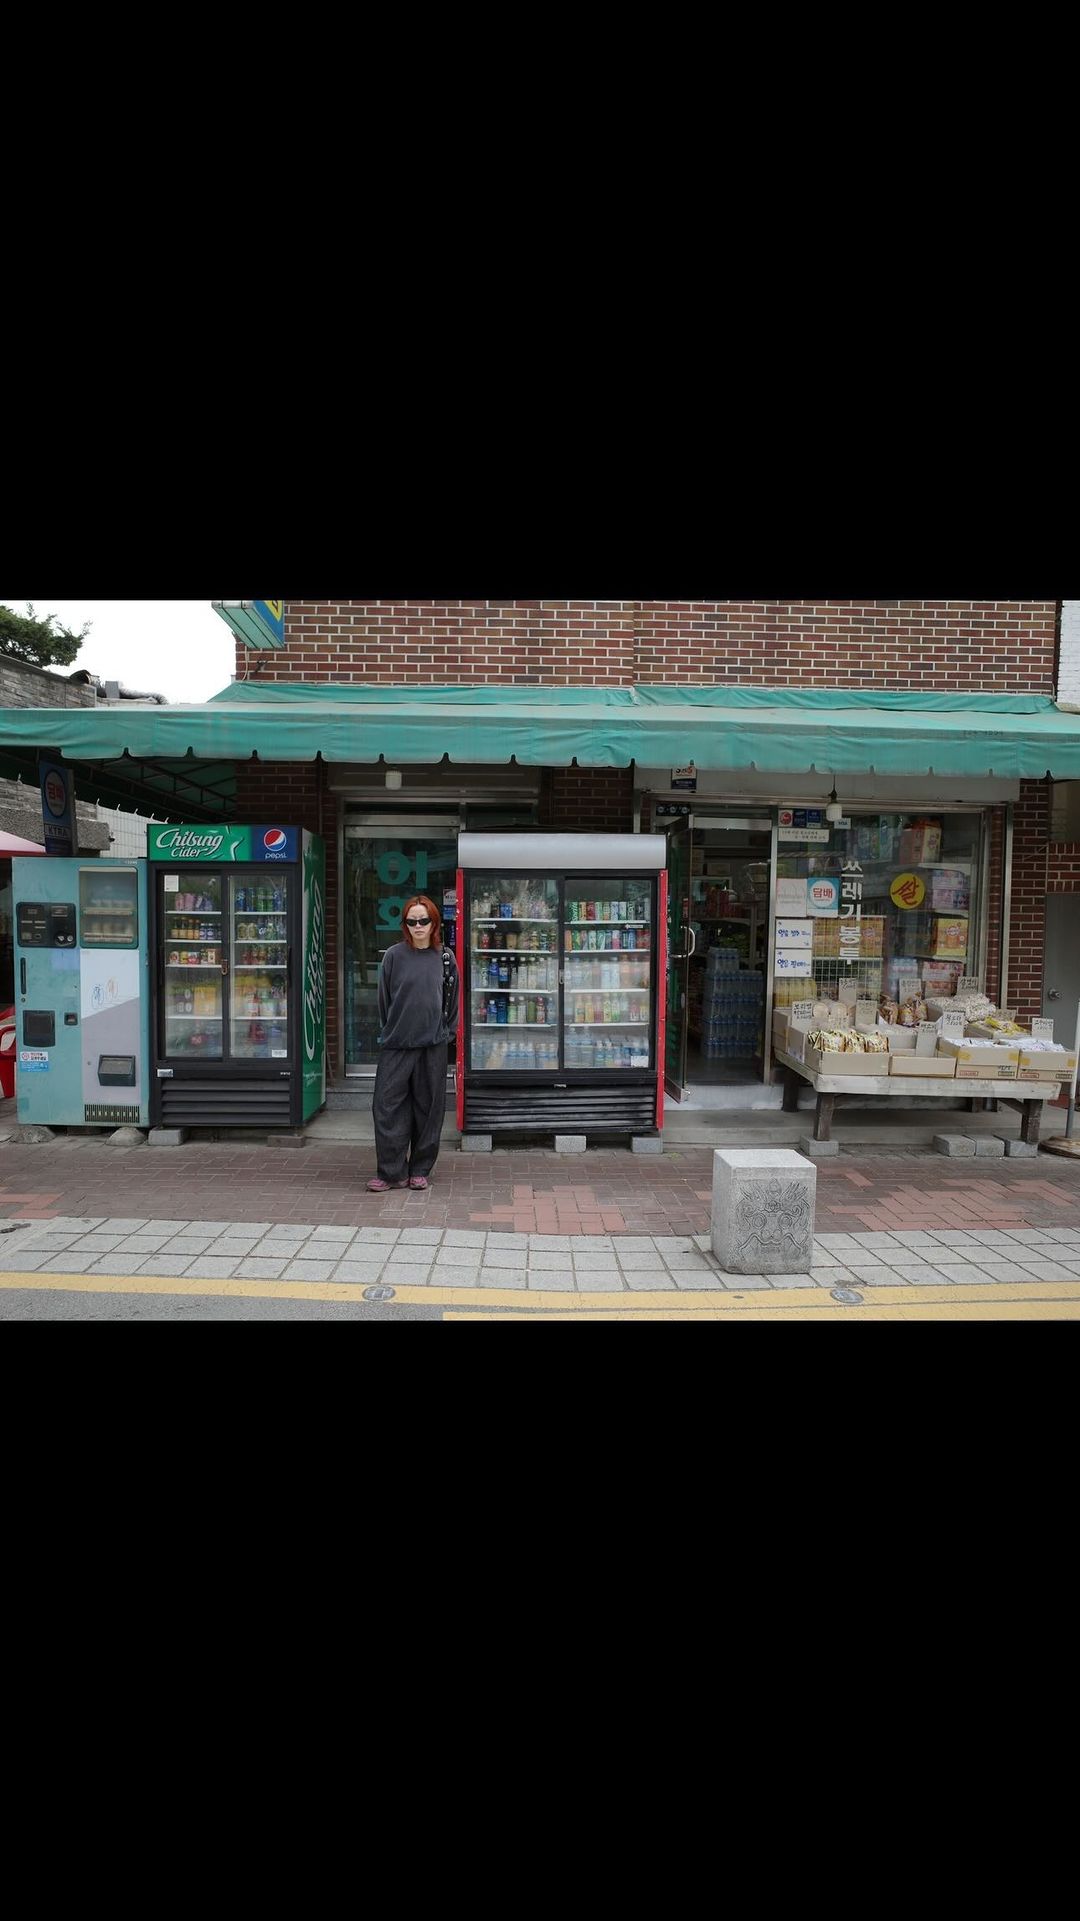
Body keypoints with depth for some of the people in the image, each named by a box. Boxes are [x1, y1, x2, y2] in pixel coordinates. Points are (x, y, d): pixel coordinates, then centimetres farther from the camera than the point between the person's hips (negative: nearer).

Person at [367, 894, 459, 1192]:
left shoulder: (445, 958, 2)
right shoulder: (394, 956, -1)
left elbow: (453, 1000, 10)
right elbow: (384, 999, 6)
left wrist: (446, 1031, 8)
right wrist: (392, 1030, 9)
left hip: (433, 1046, 1)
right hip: (396, 1045, -1)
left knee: (428, 1109, 8)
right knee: (387, 1107, -2)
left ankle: (420, 1170, 21)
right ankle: (391, 1172, 10)